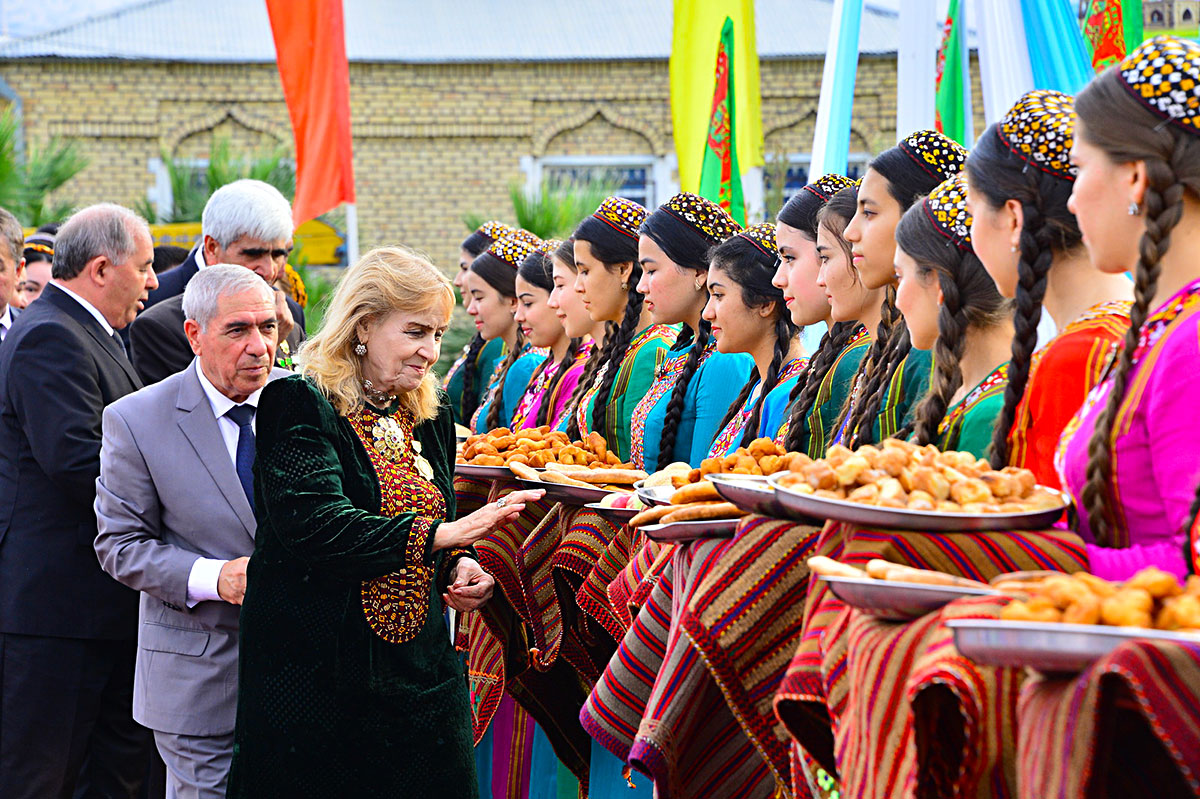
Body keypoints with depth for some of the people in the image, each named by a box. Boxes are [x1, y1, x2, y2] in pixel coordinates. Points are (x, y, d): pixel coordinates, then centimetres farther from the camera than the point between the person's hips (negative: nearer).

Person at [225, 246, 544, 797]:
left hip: (422, 667, 6)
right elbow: (314, 527, -23)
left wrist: (459, 567, 0)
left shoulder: (428, 417, 14)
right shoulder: (301, 406, -9)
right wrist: (440, 535, -25)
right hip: (320, 682, -6)